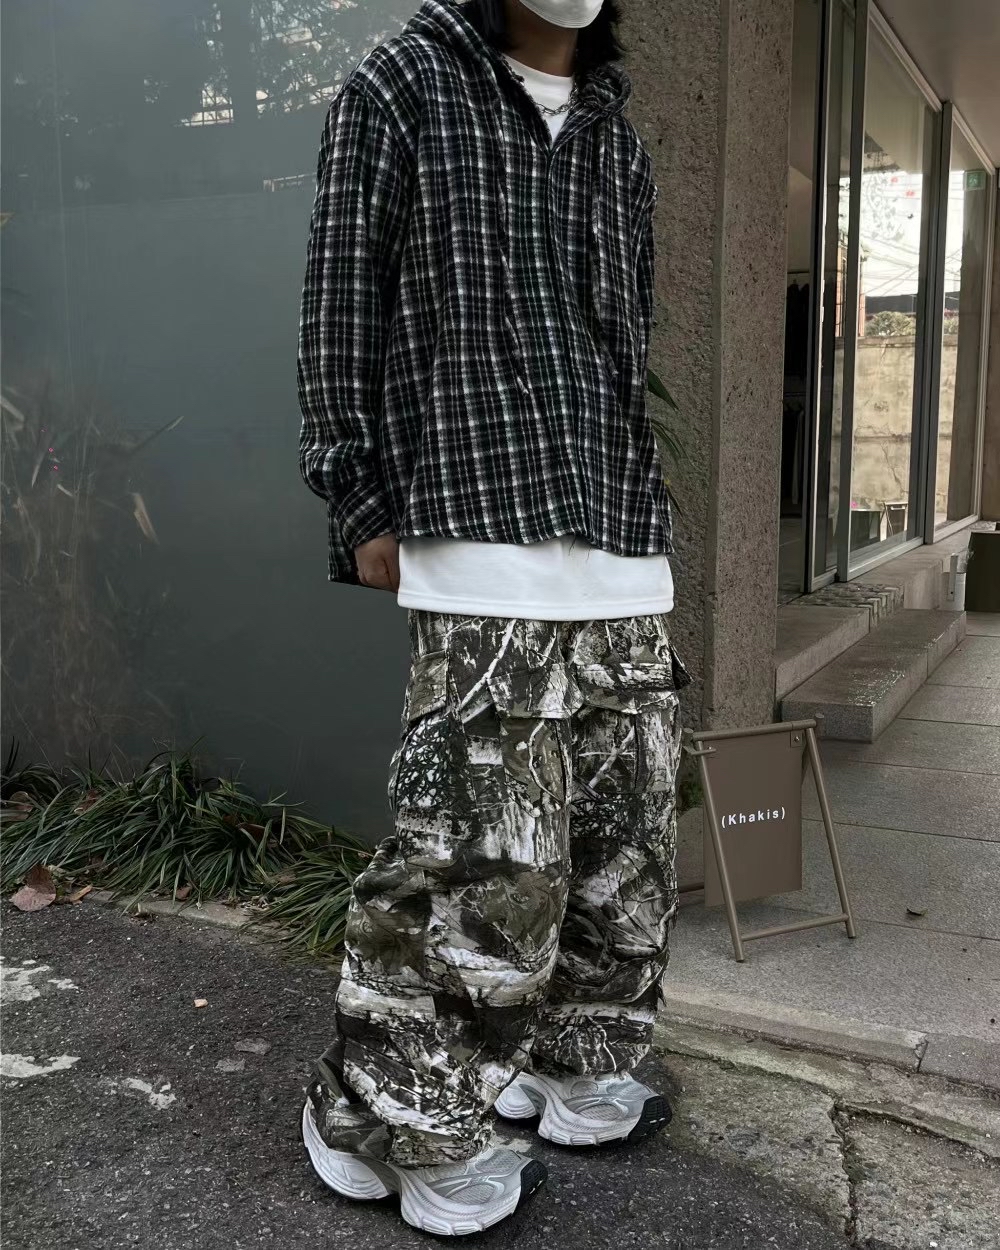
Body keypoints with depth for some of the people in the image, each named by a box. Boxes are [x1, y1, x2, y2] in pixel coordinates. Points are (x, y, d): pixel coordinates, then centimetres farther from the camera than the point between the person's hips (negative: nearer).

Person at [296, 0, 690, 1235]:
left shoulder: (614, 131, 20)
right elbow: (338, 314, 1)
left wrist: (641, 506, 17)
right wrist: (361, 507, -4)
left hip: (625, 552, 7)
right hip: (485, 539, -7)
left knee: (627, 833, 10)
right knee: (490, 853, -9)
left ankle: (580, 1074, 29)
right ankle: (384, 1122, 11)